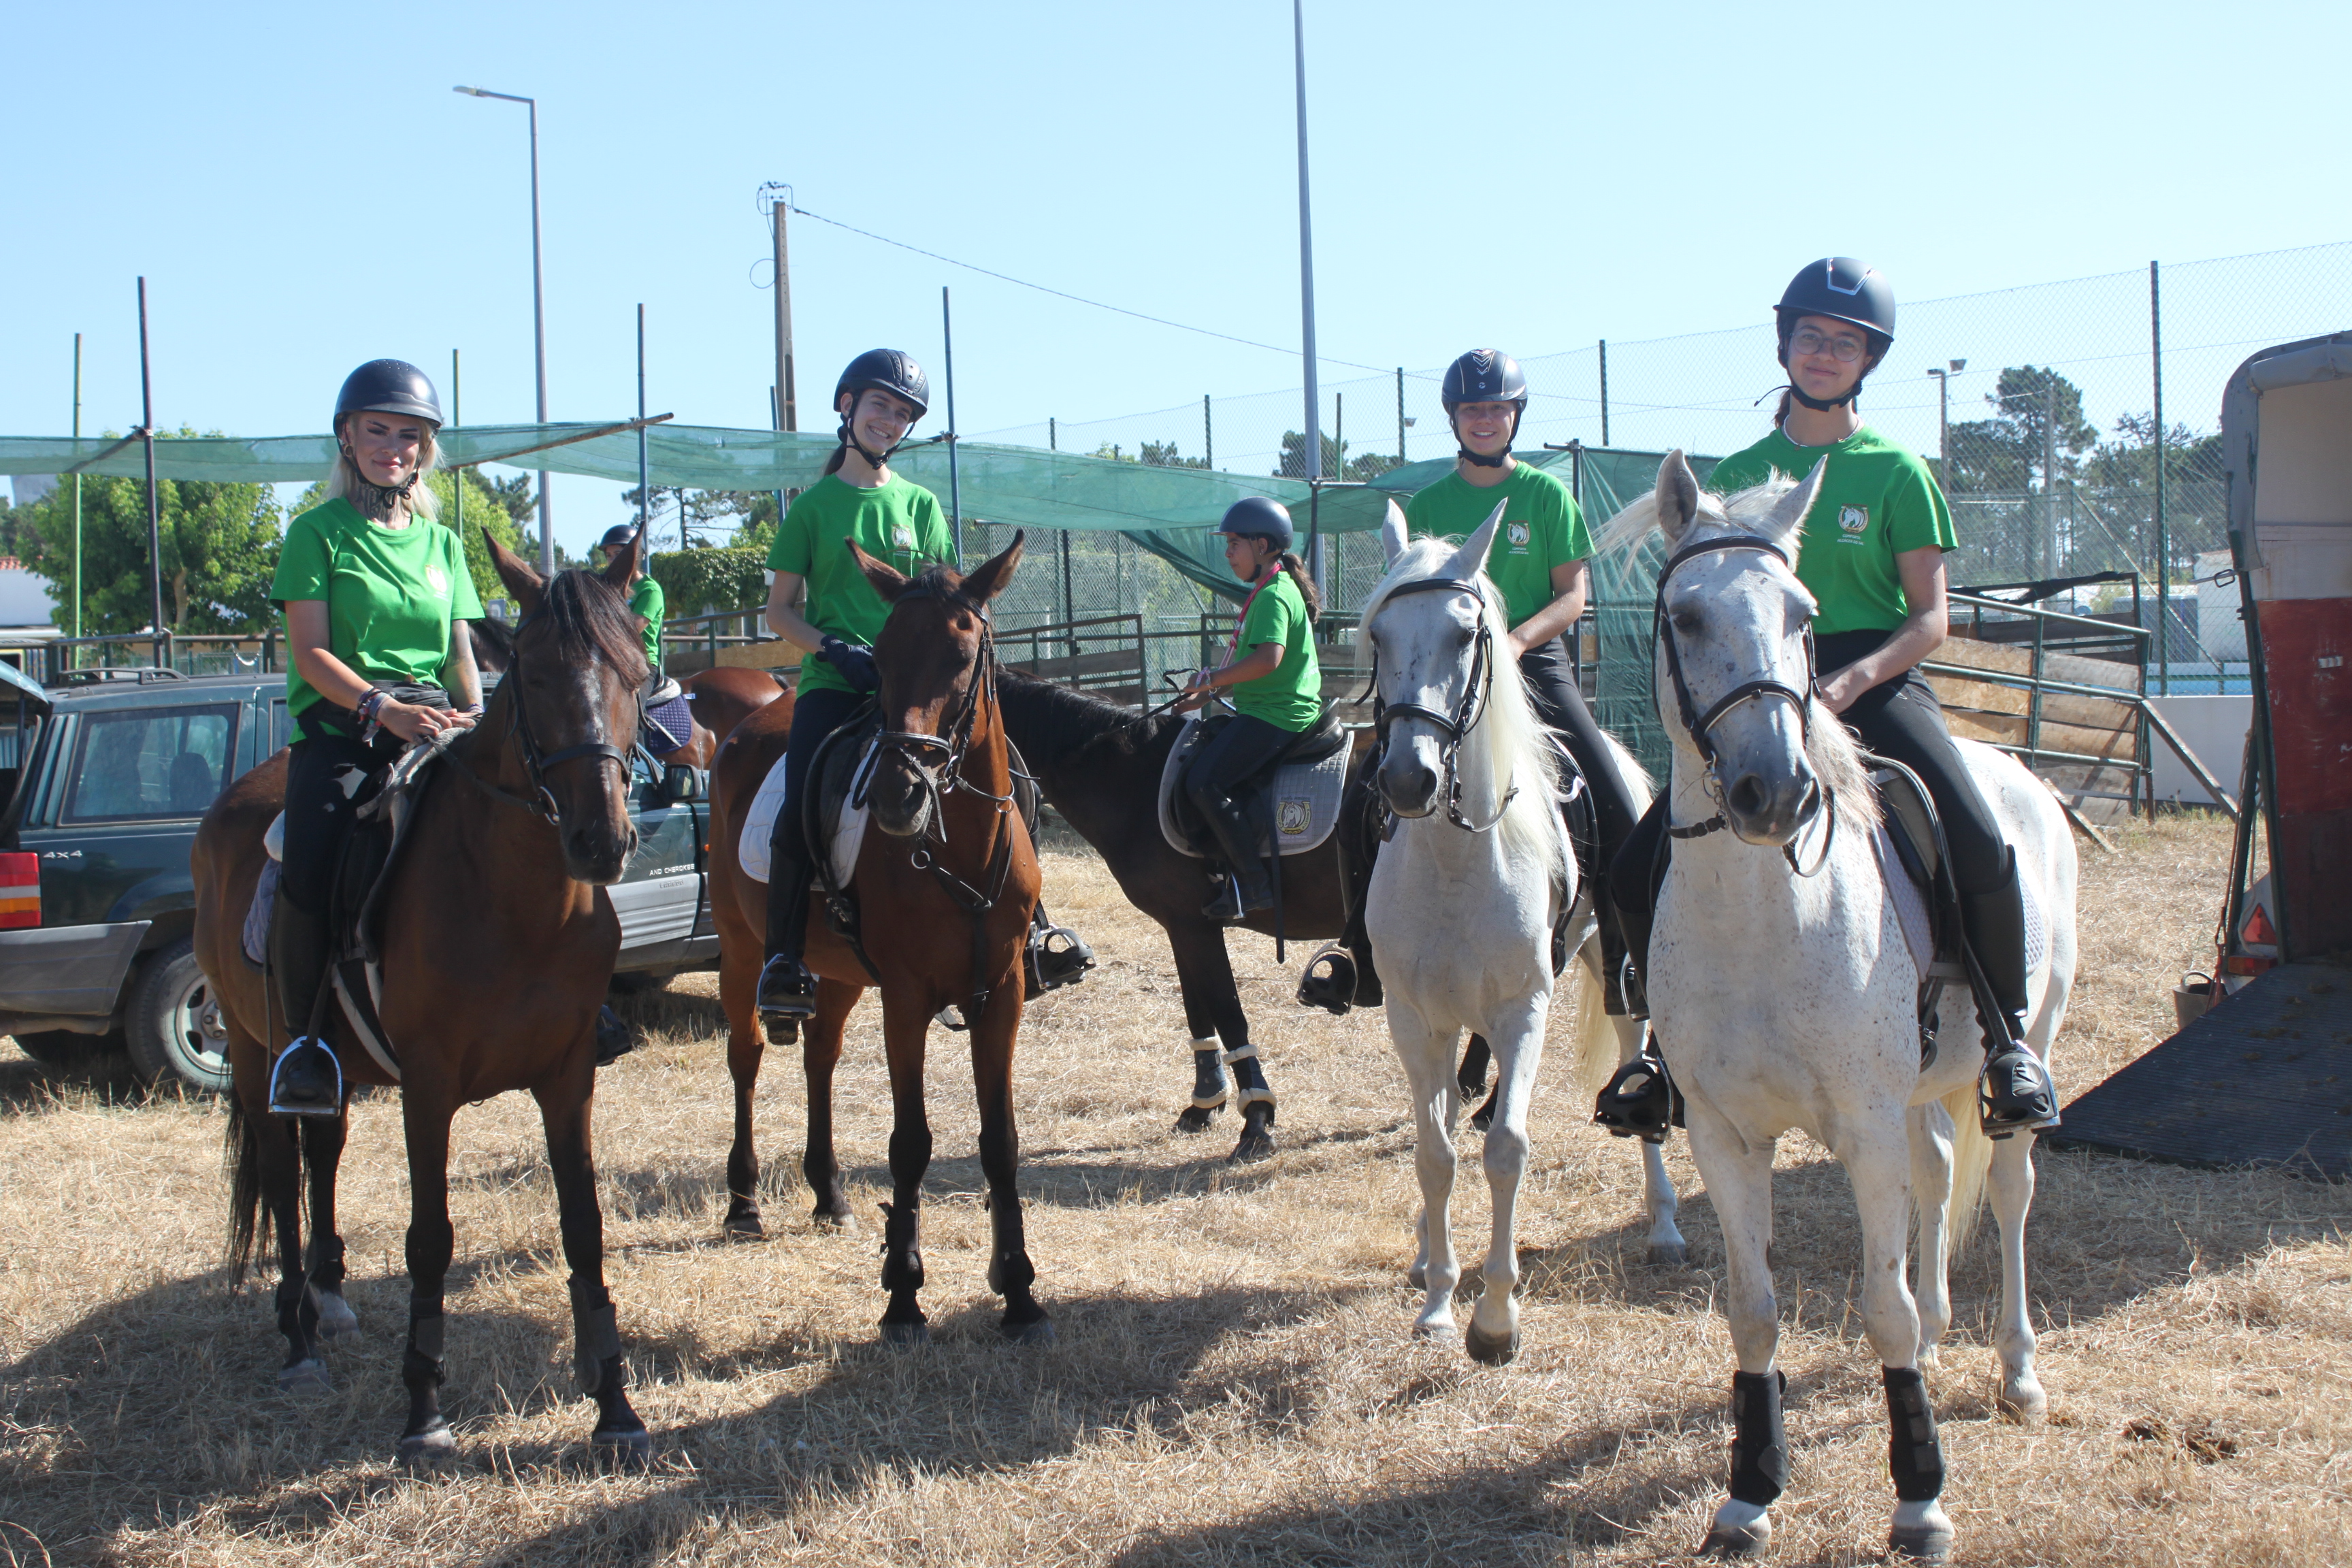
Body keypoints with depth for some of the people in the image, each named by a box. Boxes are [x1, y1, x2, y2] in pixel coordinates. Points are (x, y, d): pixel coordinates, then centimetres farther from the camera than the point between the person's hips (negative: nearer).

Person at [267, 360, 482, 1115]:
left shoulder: (441, 542, 19)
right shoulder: (317, 533, 5)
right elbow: (312, 654, -4)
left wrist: (476, 718, -2)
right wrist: (382, 708, -19)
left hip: (433, 729, 4)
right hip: (338, 732, -4)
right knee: (310, 871, -27)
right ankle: (303, 1038, -13)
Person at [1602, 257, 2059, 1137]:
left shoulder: (1896, 472, 3)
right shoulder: (1737, 476, 11)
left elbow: (1930, 618, -2)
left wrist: (1851, 680, -19)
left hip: (1877, 684, -3)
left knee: (1978, 846, -28)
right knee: (1641, 869, -10)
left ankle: (2007, 1036, -5)